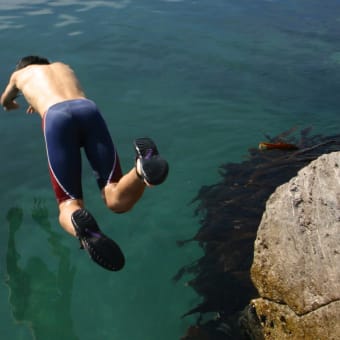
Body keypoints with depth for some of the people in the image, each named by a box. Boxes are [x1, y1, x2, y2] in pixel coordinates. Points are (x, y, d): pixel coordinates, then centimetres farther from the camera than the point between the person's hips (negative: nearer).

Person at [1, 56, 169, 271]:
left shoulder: (19, 74, 38)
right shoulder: (64, 66, 45)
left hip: (56, 118, -2)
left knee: (69, 206, -3)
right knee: (118, 201, -5)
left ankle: (83, 228, -41)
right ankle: (143, 166, -38)